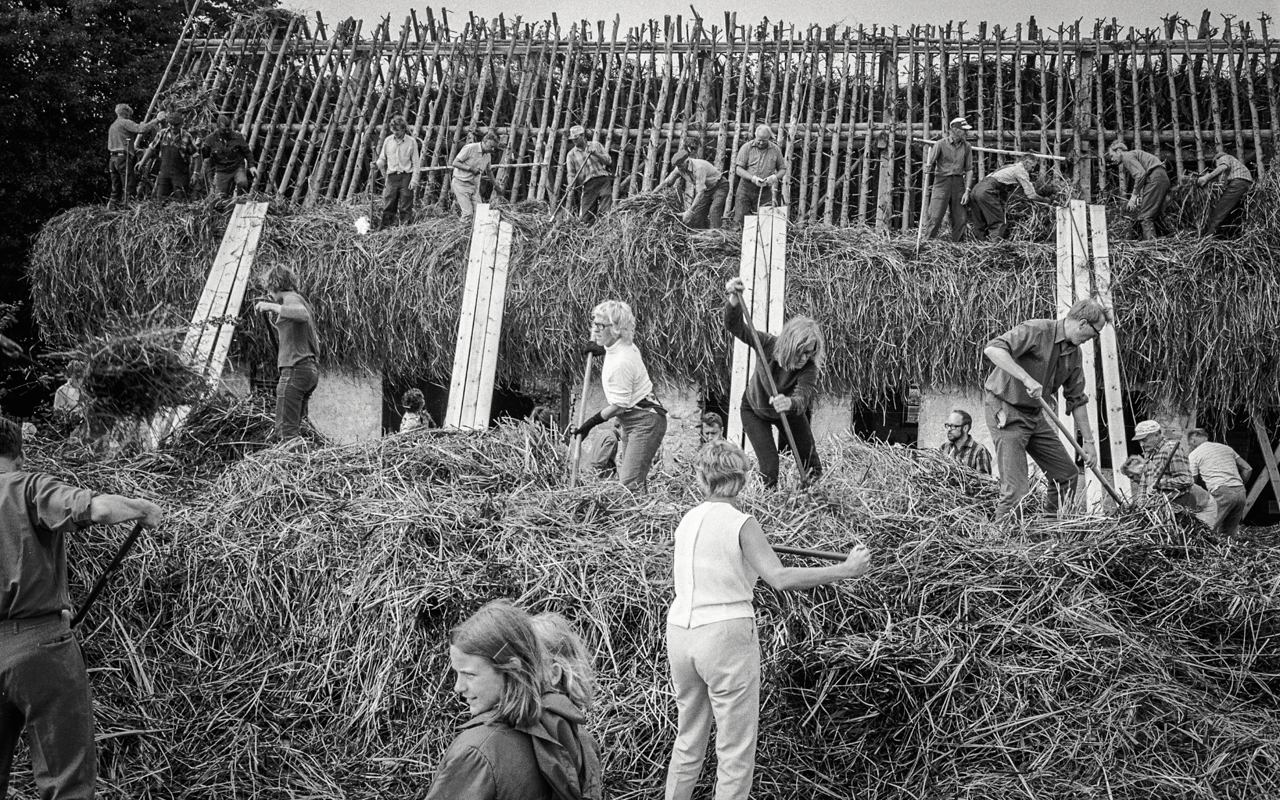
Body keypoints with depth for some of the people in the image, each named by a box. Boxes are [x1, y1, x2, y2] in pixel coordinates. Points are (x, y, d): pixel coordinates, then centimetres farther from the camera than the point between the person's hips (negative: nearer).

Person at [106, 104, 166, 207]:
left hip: (113, 158, 8)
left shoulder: (112, 126, 23)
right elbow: (141, 129, -18)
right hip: (124, 157, -8)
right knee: (127, 188, -10)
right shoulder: (125, 123, -3)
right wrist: (157, 120, -13)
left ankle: (111, 207, 8)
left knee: (116, 190, 10)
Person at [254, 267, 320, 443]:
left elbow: (302, 315, -28)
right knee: (294, 427, 12)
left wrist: (272, 306, -22)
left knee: (286, 430, -14)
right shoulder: (301, 300, 24)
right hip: (311, 369, 10)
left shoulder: (291, 299, -3)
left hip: (296, 368, -10)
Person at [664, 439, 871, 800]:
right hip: (726, 635, -6)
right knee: (736, 752, 4)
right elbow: (781, 579, -22)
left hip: (680, 633, 7)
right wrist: (845, 570, -16)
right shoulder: (741, 524, -11)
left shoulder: (688, 520, 8)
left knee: (687, 743, 20)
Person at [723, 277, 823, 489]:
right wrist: (733, 301, -57)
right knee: (768, 467, -13)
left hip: (789, 412, 1)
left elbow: (802, 398, -51)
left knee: (811, 464, 6)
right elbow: (735, 327, -37)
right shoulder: (768, 345, -32)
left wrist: (789, 403, -75)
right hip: (755, 410, -1)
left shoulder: (809, 368, -35)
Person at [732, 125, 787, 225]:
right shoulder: (747, 147, -1)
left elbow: (782, 169, 13)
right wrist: (753, 178, -20)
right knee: (740, 220, -5)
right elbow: (738, 169, -5)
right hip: (745, 189, -1)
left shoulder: (775, 150, 5)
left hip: (765, 192, 1)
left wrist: (775, 177, -10)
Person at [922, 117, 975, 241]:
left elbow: (969, 170, 7)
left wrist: (967, 191, -2)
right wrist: (928, 168, -28)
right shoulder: (941, 144, -5)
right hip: (942, 181, -3)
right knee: (935, 217, -11)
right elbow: (929, 164, -3)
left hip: (958, 183, 3)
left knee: (960, 219, 2)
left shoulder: (967, 146, 6)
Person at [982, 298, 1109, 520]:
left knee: (1067, 475, 12)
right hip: (1005, 410, -9)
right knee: (1017, 490, -15)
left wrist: (1088, 441, 14)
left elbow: (1076, 400, 15)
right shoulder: (1037, 330, -18)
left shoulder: (1074, 353, 8)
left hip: (1035, 415, 9)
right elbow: (992, 350, -32)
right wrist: (1026, 378, -39)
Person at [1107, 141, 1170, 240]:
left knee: (1145, 216, -11)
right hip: (1163, 178, 10)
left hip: (1155, 177, -10)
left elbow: (1140, 174, -16)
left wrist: (1134, 196, -14)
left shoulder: (1127, 156, -2)